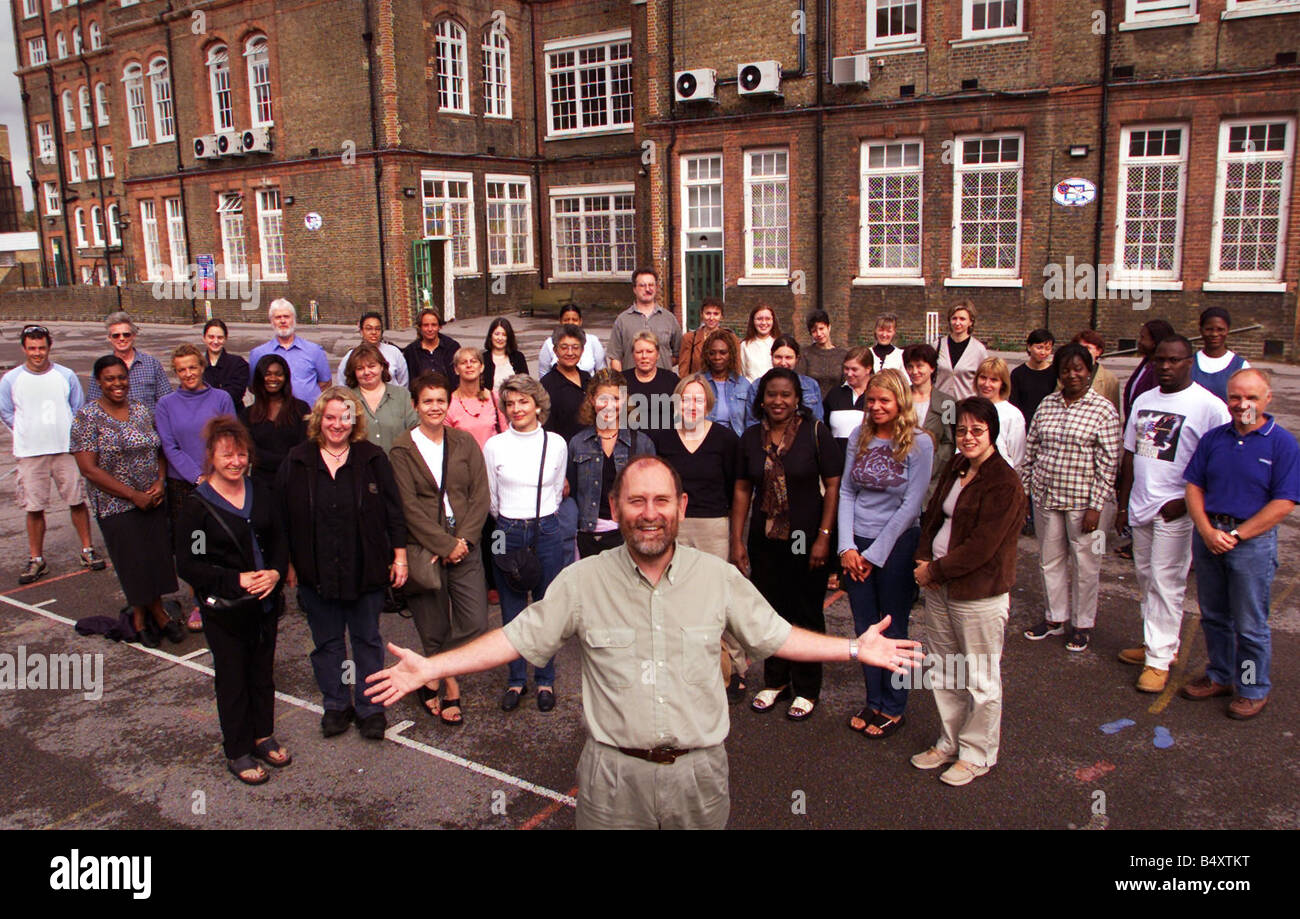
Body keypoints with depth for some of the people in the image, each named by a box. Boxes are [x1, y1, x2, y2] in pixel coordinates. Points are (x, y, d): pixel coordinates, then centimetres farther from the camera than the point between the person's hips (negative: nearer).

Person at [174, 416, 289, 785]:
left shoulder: (259, 494, 4)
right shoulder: (197, 504, -12)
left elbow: (279, 540, 9)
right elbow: (187, 564, -12)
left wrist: (276, 572, -10)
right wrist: (235, 580, -20)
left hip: (265, 603, 5)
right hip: (224, 610, -5)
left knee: (263, 671, 17)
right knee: (232, 679, 8)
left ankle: (263, 736, 36)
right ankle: (237, 752, 23)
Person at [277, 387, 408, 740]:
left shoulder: (372, 458, -2)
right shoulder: (297, 462, 1)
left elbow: (392, 509, 1)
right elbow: (284, 517, 5)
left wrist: (399, 554, -2)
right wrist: (289, 564, 4)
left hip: (365, 569, -1)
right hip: (316, 572, 1)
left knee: (367, 639, 9)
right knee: (327, 641, 13)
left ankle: (370, 708, 20)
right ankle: (336, 705, 27)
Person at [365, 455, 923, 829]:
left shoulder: (718, 577, -1)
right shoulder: (583, 581, -5)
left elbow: (773, 636, 7)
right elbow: (518, 638, -2)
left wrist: (855, 649, 2)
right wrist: (430, 668, -8)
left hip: (698, 770, 1)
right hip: (613, 773, -1)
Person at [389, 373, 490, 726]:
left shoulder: (465, 442, 9)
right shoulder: (402, 449, 0)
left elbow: (480, 496, 4)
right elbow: (409, 506, -6)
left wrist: (464, 540, -9)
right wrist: (444, 545, -12)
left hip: (465, 548, 3)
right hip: (425, 550, -2)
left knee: (476, 624, -3)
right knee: (434, 629, 3)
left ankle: (433, 681, 19)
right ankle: (451, 689, 24)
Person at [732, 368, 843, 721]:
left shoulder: (815, 432, -8)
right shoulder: (751, 437, 3)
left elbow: (833, 485, -9)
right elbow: (742, 490, 6)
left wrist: (824, 536, -13)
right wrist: (737, 540, 3)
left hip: (806, 539, -3)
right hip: (764, 540, 4)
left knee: (807, 613, 7)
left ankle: (806, 689, 22)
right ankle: (775, 681, 31)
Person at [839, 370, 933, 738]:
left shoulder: (919, 443, -10)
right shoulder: (859, 437, 3)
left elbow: (911, 504, -11)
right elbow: (846, 492, 4)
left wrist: (875, 553, -11)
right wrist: (847, 546, -5)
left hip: (897, 543, -4)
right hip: (857, 544, 4)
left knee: (892, 630, 8)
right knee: (864, 628, 12)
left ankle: (893, 708, 23)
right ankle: (874, 701, 28)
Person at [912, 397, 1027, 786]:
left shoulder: (1004, 483, -16)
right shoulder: (954, 469, 9)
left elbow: (981, 546, -20)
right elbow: (932, 514, 14)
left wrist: (934, 570, -14)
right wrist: (923, 558, -2)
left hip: (979, 594, -8)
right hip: (938, 589, 8)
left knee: (980, 679, 7)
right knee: (944, 671, 18)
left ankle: (977, 755, 23)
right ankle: (950, 743, 35)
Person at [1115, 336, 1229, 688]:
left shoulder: (1208, 406, -10)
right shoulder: (1144, 401, 11)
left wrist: (1186, 501, -16)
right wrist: (1123, 505, 15)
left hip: (1175, 511, -6)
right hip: (1141, 506, 7)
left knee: (1165, 583, -3)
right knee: (1145, 580, 14)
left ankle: (1159, 659, 5)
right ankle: (1156, 643, 29)